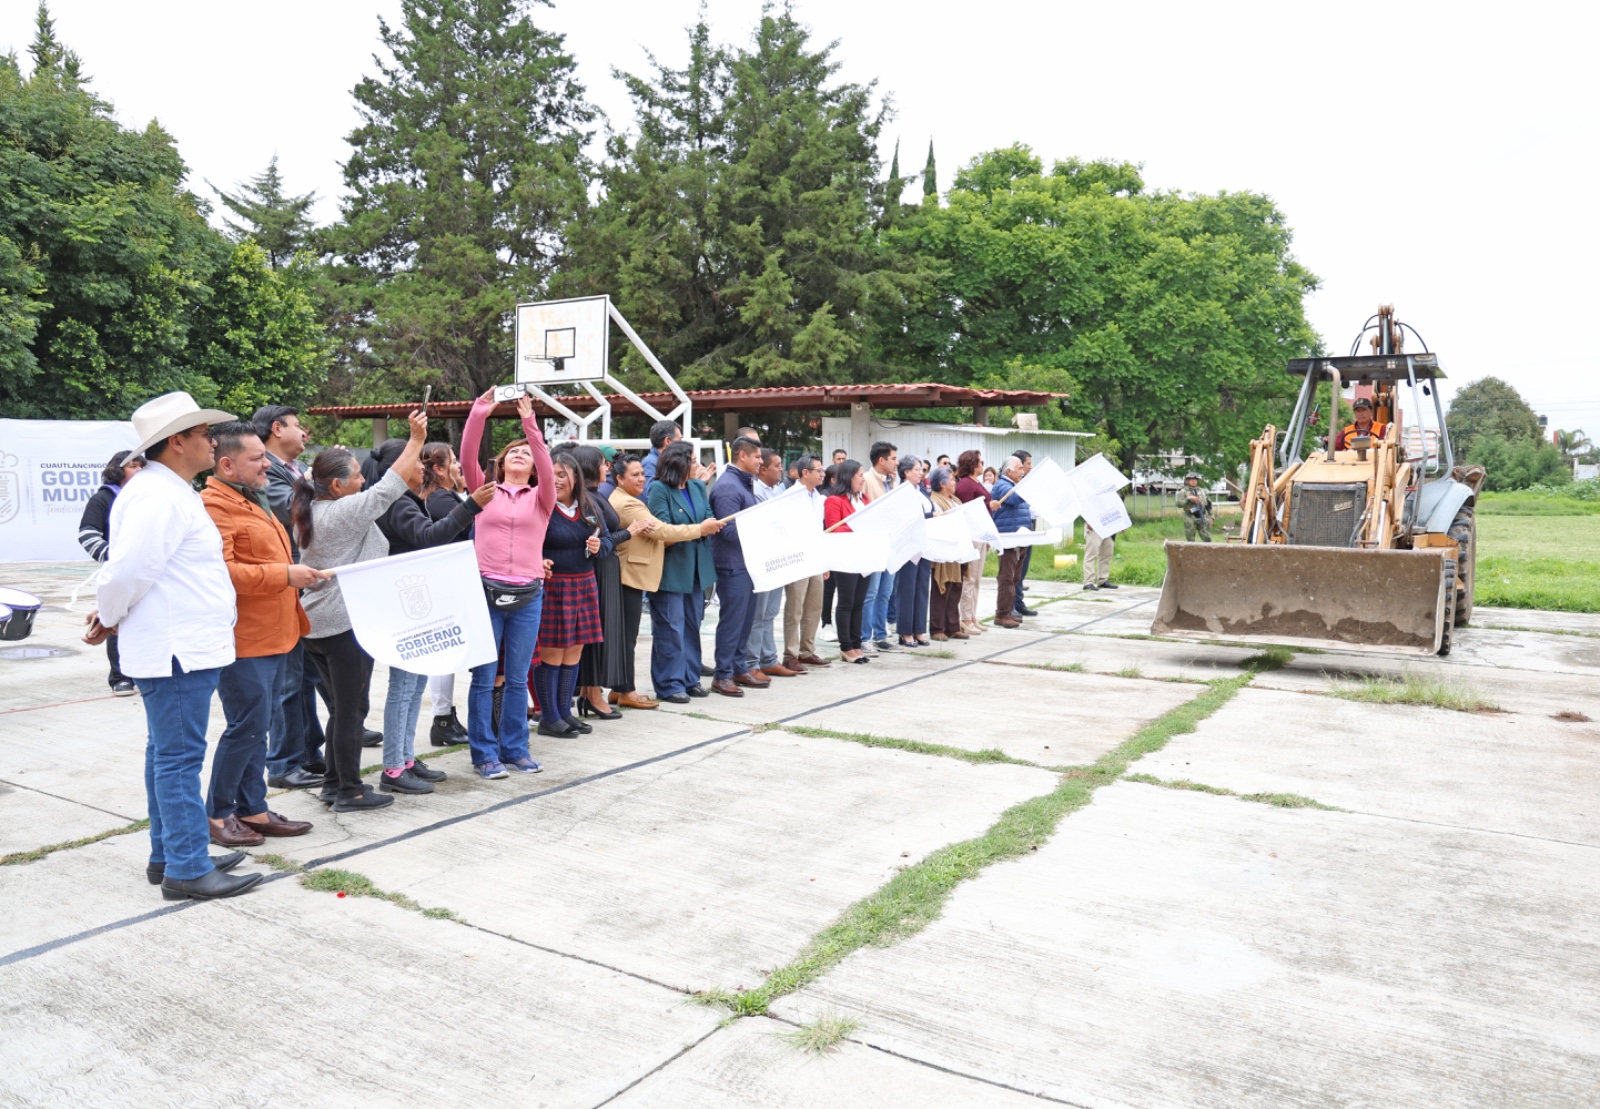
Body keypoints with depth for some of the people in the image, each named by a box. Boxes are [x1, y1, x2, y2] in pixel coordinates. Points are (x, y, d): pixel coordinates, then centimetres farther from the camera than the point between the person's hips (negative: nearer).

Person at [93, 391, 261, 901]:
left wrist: (110, 616, 15)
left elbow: (131, 570, 20)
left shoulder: (172, 493, 16)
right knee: (179, 758, -4)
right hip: (176, 651, -11)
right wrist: (110, 618, -7)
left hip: (186, 646, 11)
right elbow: (128, 569, -23)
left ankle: (166, 855, 29)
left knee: (166, 754, 17)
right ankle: (187, 869, 4)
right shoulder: (158, 497, -18)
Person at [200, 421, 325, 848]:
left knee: (258, 727, 14)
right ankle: (217, 814, 10)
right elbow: (219, 572, -25)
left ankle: (252, 809, 23)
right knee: (248, 727, -5)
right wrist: (284, 575, -23)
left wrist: (297, 576, 19)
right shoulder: (214, 506, -15)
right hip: (244, 641, -10)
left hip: (272, 636, 10)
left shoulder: (254, 501, 20)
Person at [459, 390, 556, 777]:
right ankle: (484, 753, 11)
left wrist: (530, 423, -17)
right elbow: (467, 457, -6)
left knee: (518, 679, 9)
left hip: (527, 596, 1)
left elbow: (548, 469, -9)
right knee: (483, 677, 2)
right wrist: (478, 414, -15)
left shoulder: (540, 498, 9)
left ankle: (514, 748, 21)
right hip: (486, 591, -1)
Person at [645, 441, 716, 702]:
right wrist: (699, 528, -19)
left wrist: (711, 526, -15)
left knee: (692, 625, 13)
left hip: (696, 567, 7)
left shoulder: (698, 487, 12)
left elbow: (709, 518, 9)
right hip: (670, 569, -7)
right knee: (670, 628, -2)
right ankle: (669, 684, 7)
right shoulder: (658, 489, -10)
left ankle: (690, 678, 23)